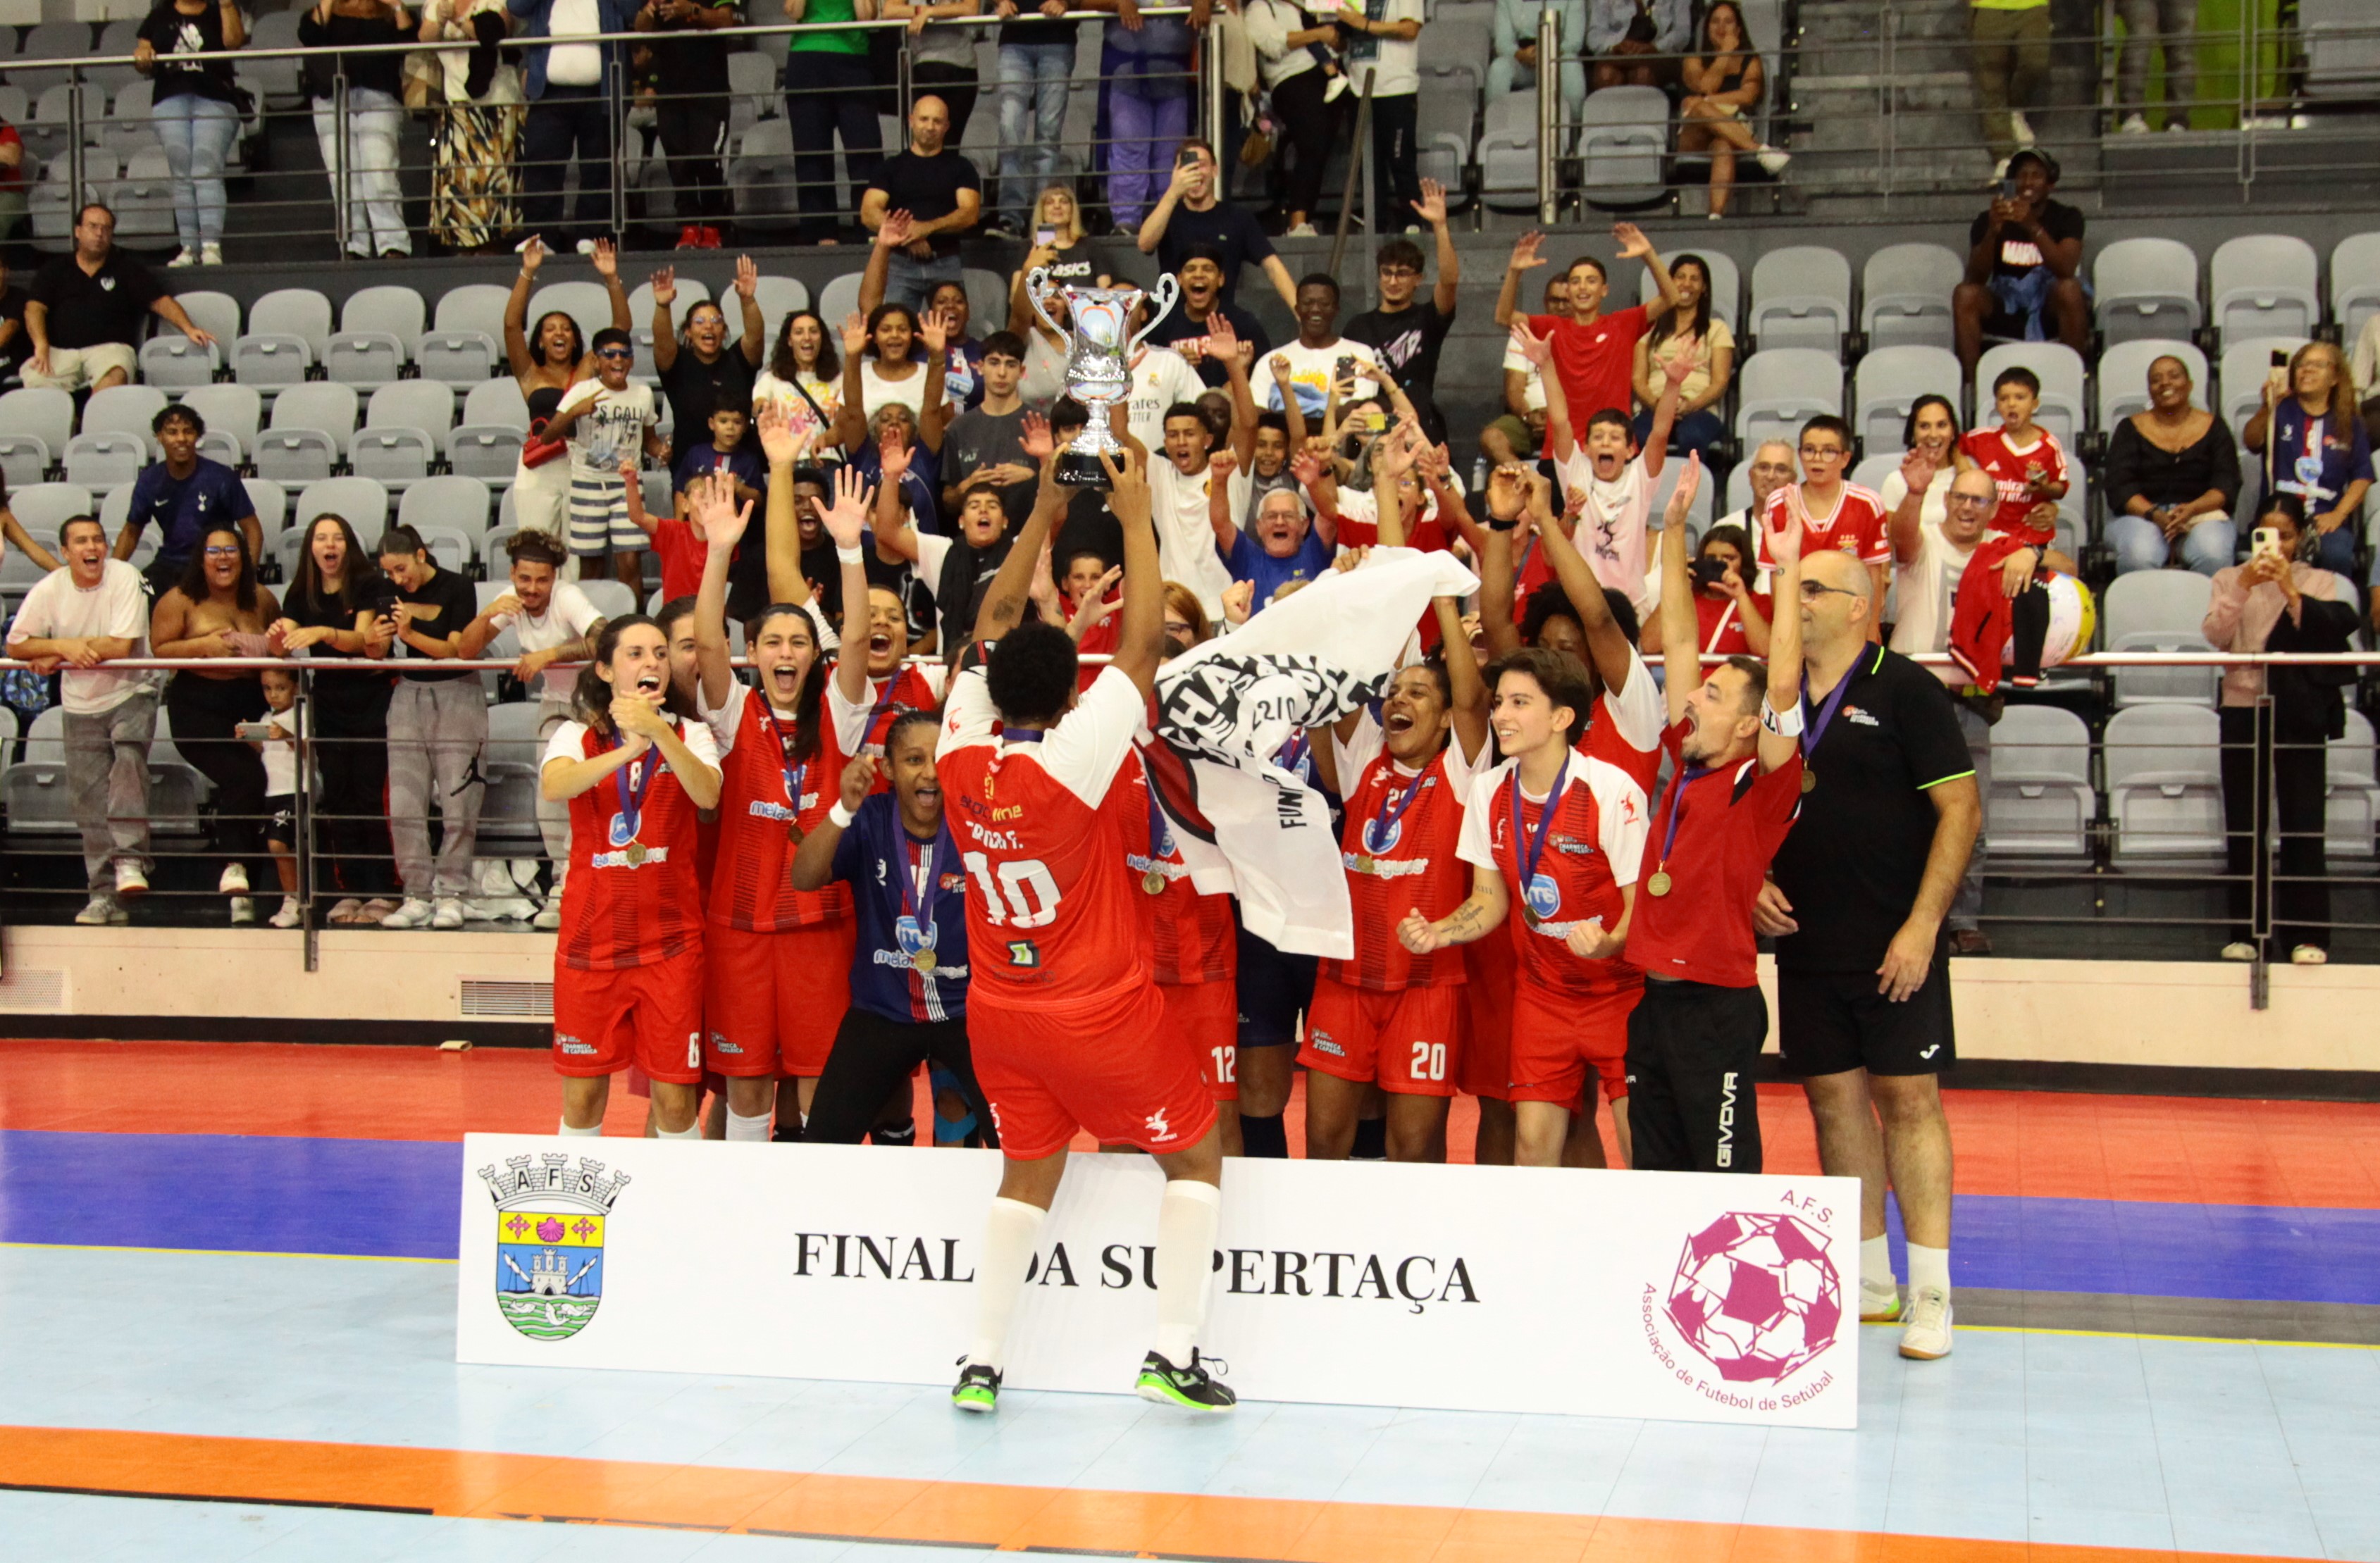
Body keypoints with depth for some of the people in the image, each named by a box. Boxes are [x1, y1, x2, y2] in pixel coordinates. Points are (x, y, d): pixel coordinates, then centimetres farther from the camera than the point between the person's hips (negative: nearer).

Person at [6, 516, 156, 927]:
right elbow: (15, 646, -4)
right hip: (81, 707, 3)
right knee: (90, 801, 2)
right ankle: (104, 895, 10)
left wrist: (57, 652, -15)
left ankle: (129, 861, -32)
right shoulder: (48, 591, -6)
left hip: (130, 695, -3)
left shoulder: (125, 578, -14)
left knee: (129, 753, -31)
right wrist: (62, 646, -21)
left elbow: (122, 646, -21)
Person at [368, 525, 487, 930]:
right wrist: (380, 641, -17)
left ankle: (451, 896, 1)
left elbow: (457, 650, -13)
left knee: (458, 805, -6)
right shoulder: (392, 594, 8)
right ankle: (417, 897, 4)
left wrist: (410, 634, -25)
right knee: (403, 805, -1)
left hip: (456, 696, -4)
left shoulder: (456, 589, -6)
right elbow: (379, 653, 5)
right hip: (408, 696, 5)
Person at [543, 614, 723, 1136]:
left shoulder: (690, 734, 4)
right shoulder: (577, 736, 4)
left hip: (670, 938, 0)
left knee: (675, 1100, 0)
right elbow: (553, 786, -20)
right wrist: (630, 747, -34)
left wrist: (659, 732, -32)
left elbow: (707, 794, -17)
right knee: (582, 1096, 6)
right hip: (591, 936, 1)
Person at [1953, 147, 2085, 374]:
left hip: (2051, 312, -1)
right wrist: (1993, 231, -28)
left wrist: (2033, 227, -33)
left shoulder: (2066, 217, -2)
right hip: (2005, 310, 1)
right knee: (1965, 293, -26)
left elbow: (2066, 270, -20)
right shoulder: (1988, 219, 0)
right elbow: (1976, 278, -12)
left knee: (2069, 289, -33)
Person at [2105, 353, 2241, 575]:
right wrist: (2155, 515, -18)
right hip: (2140, 516, -1)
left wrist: (2191, 509, -17)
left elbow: (2227, 485, 3)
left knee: (2213, 554, -34)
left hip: (2203, 513, 1)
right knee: (2139, 556, -36)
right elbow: (2118, 486, 0)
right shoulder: (2131, 429, 12)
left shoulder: (2213, 427, 14)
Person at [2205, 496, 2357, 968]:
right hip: (2242, 708, 1)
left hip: (2299, 713, -1)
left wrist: (2291, 591, -20)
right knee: (2242, 823, 2)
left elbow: (2332, 627, -8)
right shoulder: (2230, 579, 10)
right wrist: (2244, 587, -17)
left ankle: (2307, 933, -5)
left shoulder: (2319, 581, 9)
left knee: (2303, 821, -6)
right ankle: (2245, 930, 7)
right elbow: (2215, 636, -5)